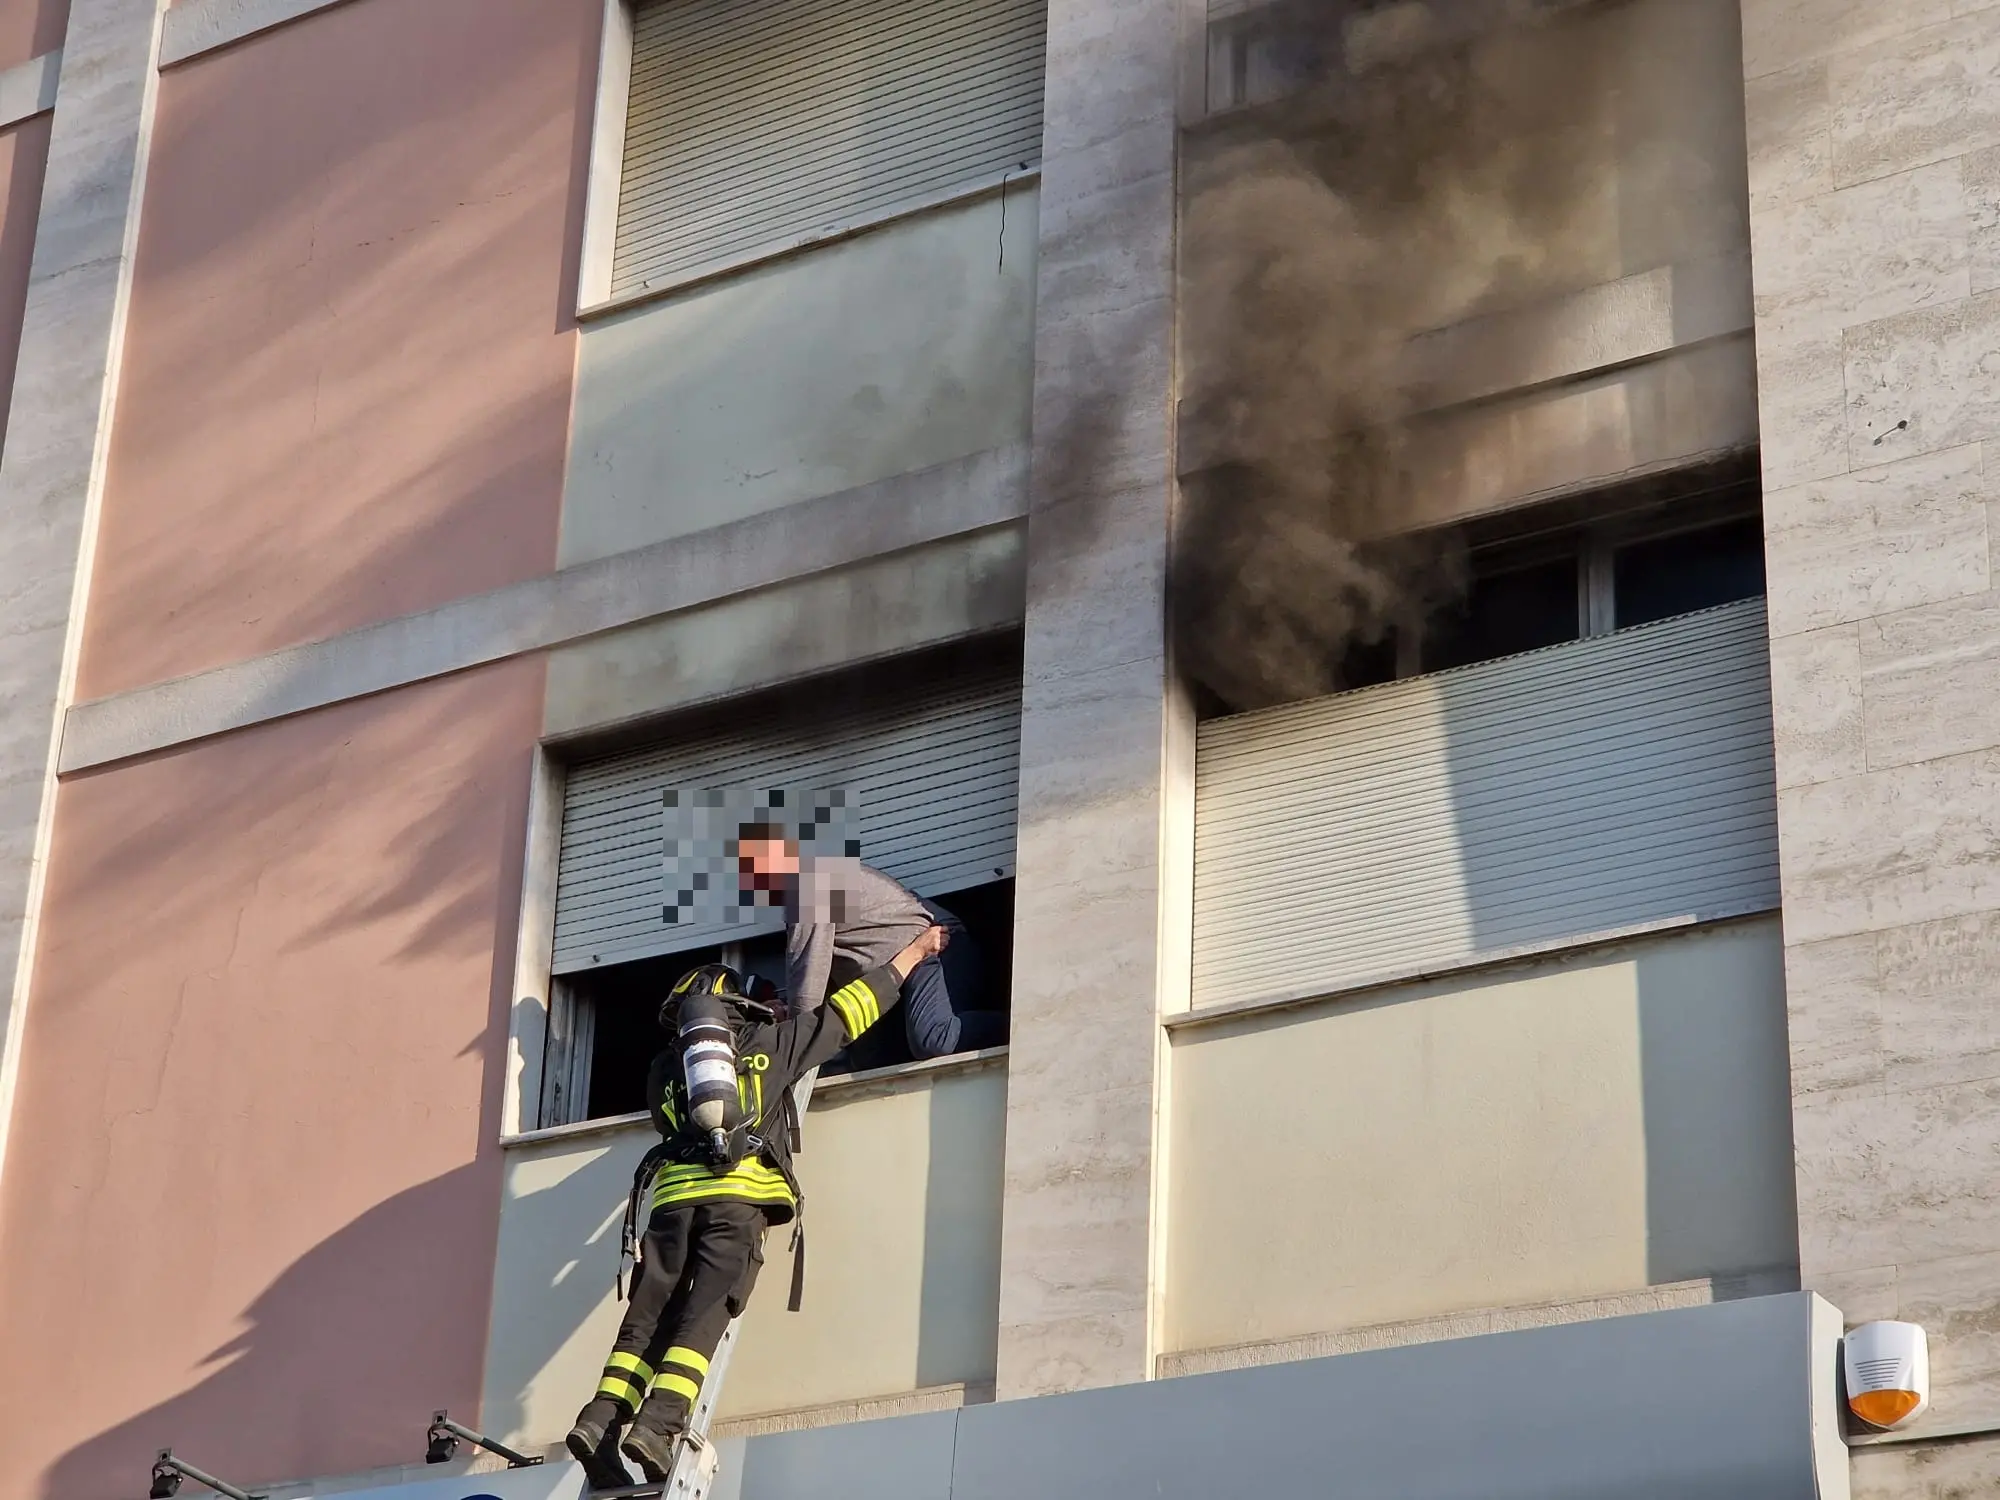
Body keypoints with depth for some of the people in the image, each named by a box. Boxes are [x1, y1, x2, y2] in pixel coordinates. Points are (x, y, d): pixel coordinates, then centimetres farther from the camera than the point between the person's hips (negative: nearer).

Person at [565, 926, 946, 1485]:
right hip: (738, 1195, -3)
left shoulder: (665, 1067, 26)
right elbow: (849, 1009, 24)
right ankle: (658, 1422, -30)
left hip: (674, 1195, 3)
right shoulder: (769, 1043, 19)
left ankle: (603, 1416, -19)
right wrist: (914, 951, 36)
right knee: (704, 1313, -13)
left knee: (649, 1313, -1)